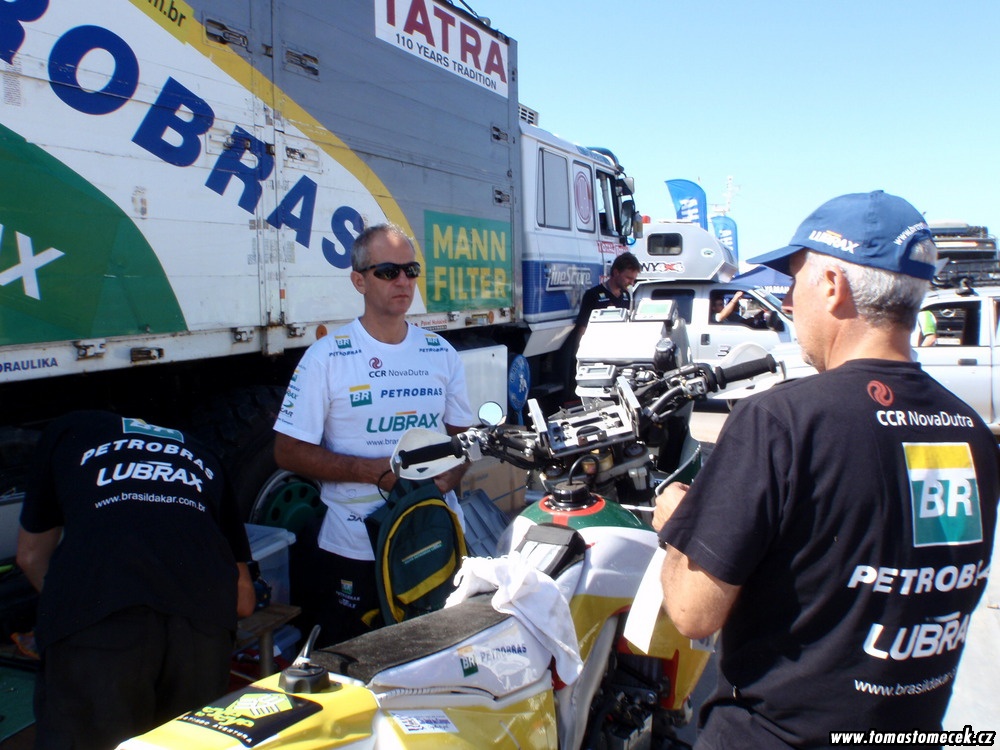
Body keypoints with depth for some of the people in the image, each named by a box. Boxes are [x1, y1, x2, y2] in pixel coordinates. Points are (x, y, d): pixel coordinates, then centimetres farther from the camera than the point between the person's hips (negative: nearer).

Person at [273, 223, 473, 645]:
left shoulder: (441, 353, 7)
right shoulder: (327, 357, -7)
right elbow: (288, 452, -8)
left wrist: (447, 477, -8)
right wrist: (375, 471, -18)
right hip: (354, 550, -3)